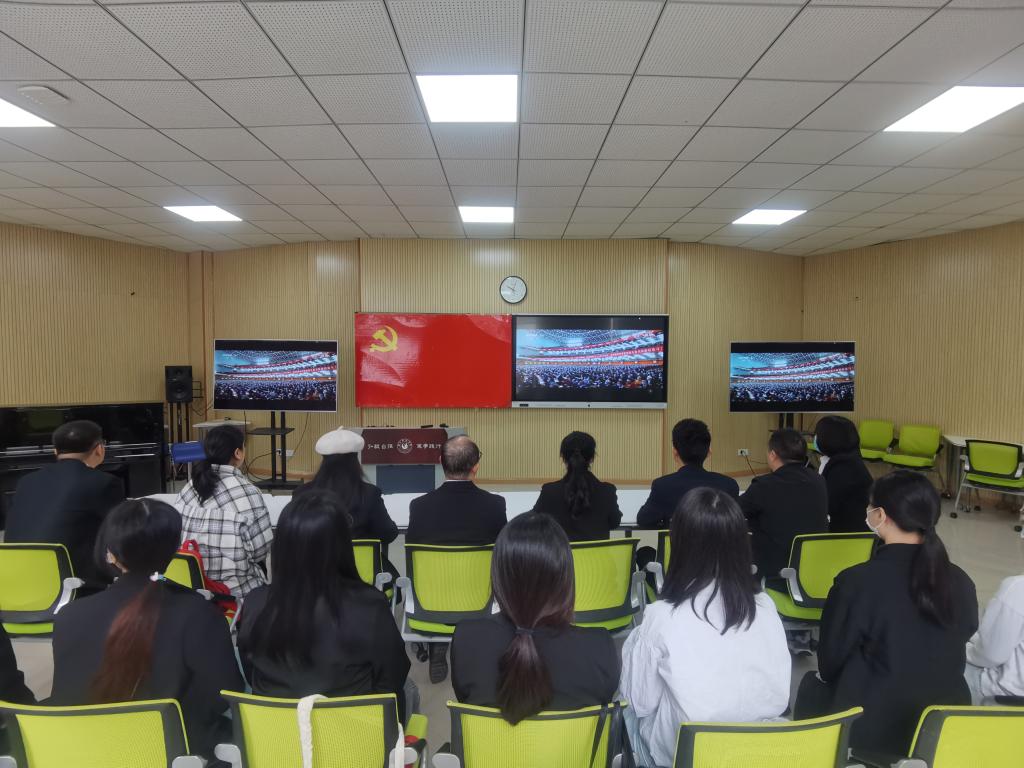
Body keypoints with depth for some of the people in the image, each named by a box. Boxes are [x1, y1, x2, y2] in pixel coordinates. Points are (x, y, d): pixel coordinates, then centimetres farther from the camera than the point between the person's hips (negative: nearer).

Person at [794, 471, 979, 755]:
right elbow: (951, 659, 8)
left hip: (872, 728, -4)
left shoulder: (857, 581, -22)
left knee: (812, 684, 23)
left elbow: (830, 662, -9)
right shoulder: (962, 583, -7)